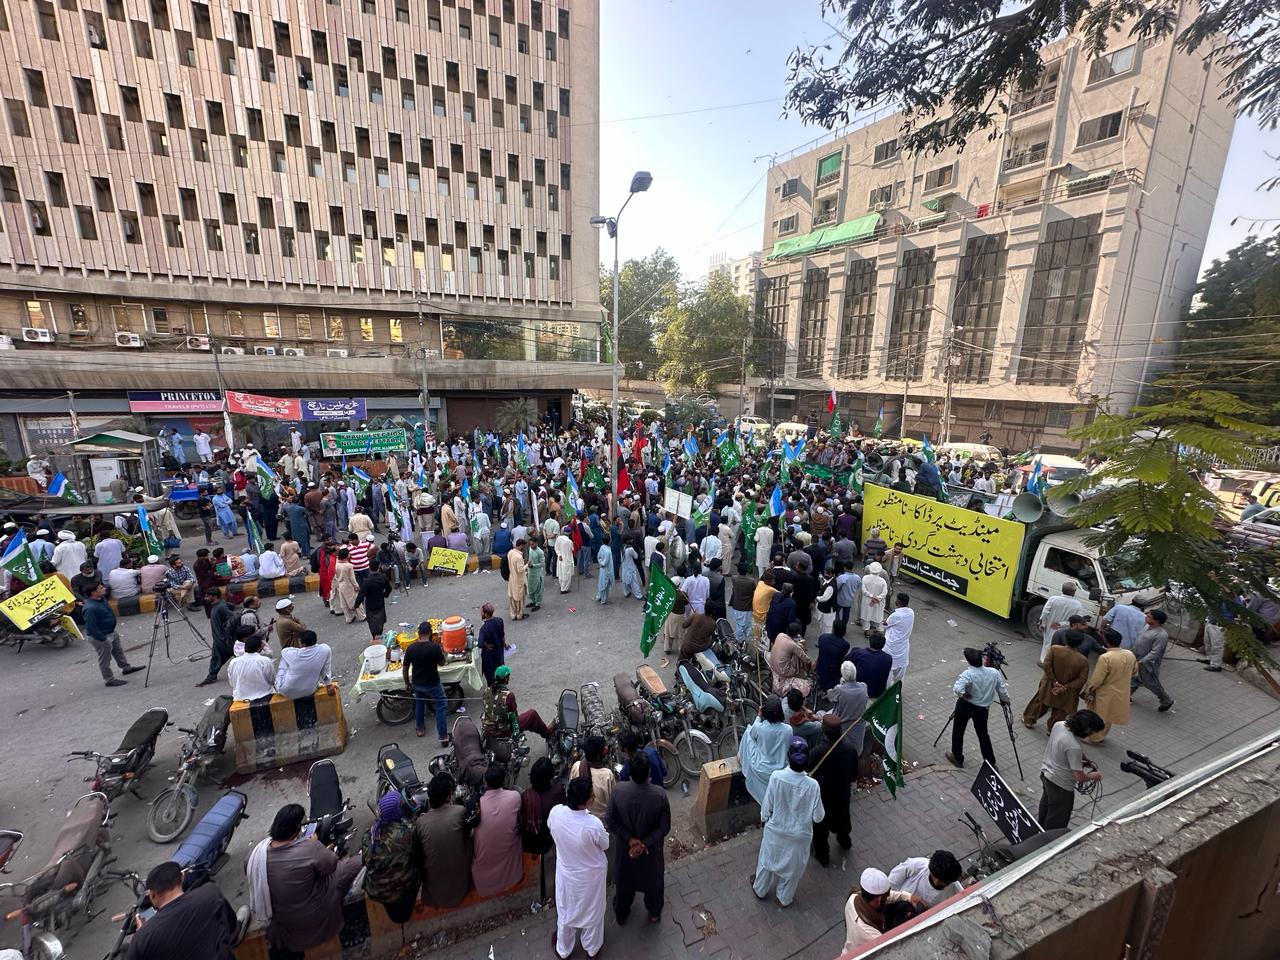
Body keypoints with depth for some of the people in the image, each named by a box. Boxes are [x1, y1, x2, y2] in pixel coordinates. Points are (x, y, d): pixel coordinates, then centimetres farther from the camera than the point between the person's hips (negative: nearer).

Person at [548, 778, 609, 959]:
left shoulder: (555, 812, -29)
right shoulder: (593, 824, -39)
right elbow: (606, 846, -17)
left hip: (566, 872, 3)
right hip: (591, 875, -2)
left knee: (565, 911, 30)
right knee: (592, 911, 28)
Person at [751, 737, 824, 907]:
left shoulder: (776, 777, -28)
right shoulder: (812, 785, -29)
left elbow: (767, 806, -14)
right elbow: (818, 817, -15)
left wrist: (764, 819, 7)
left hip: (775, 830, 1)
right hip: (799, 835, 0)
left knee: (768, 860, 29)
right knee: (792, 868, 28)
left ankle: (761, 890, 52)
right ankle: (785, 898, 51)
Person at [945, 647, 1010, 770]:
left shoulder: (968, 674, -26)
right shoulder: (994, 673, -13)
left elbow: (957, 688, -38)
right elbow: (1002, 690, -1)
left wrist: (963, 694, -16)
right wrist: (1006, 700, 20)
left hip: (965, 706, -4)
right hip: (983, 708, 4)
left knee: (958, 731, 15)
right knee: (983, 734, 22)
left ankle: (957, 758, 29)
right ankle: (991, 763, 28)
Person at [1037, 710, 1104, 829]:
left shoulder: (1058, 725, -12)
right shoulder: (1074, 747, -35)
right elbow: (1079, 777, -24)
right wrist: (1093, 776, -5)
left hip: (1045, 773, 9)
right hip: (1061, 785, -9)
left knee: (1046, 803, 34)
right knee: (1056, 823, 15)